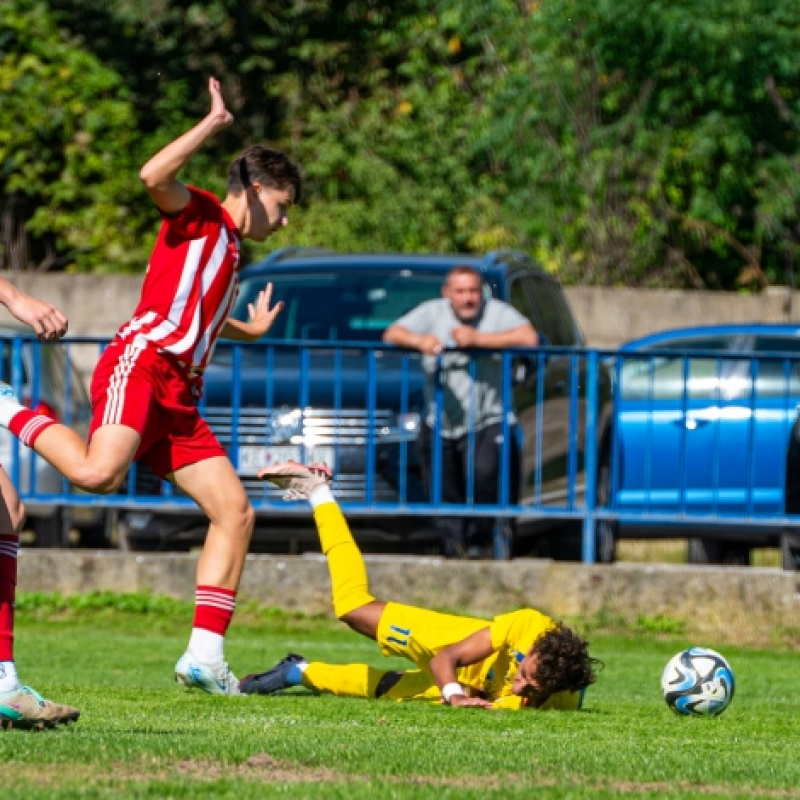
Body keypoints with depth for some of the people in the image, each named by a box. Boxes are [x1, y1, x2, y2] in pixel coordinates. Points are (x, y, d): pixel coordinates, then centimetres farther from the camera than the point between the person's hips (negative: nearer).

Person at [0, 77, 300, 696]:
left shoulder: (229, 250, 29)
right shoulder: (199, 214, 4)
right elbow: (154, 176, -20)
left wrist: (251, 330, 61)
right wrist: (213, 125, -15)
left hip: (178, 399, 9)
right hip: (139, 364, -9)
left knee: (236, 510, -1)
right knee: (99, 473, -34)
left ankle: (204, 655, -3)